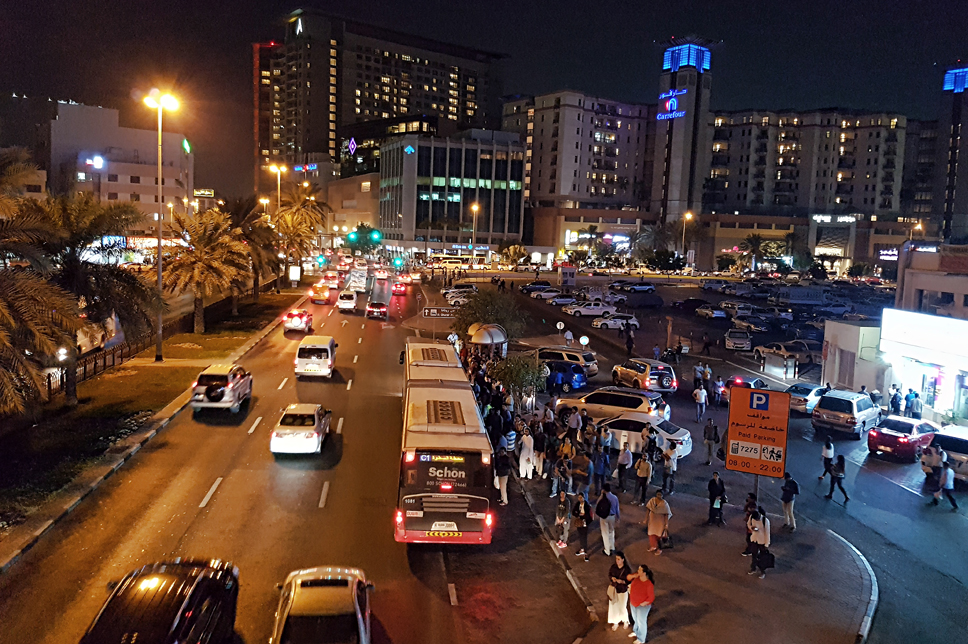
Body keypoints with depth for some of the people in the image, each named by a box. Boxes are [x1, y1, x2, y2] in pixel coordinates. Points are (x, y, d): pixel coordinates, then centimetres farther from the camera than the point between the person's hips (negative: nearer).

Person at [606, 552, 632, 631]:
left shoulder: (627, 569, -20)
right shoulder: (613, 567, -10)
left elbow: (629, 580, -12)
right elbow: (609, 575, 5)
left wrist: (622, 581, -29)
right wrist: (612, 578, -16)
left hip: (623, 591, -3)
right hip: (613, 589, 3)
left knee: (622, 607, 12)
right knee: (614, 606, 15)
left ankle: (626, 621, 41)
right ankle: (616, 622, 37)